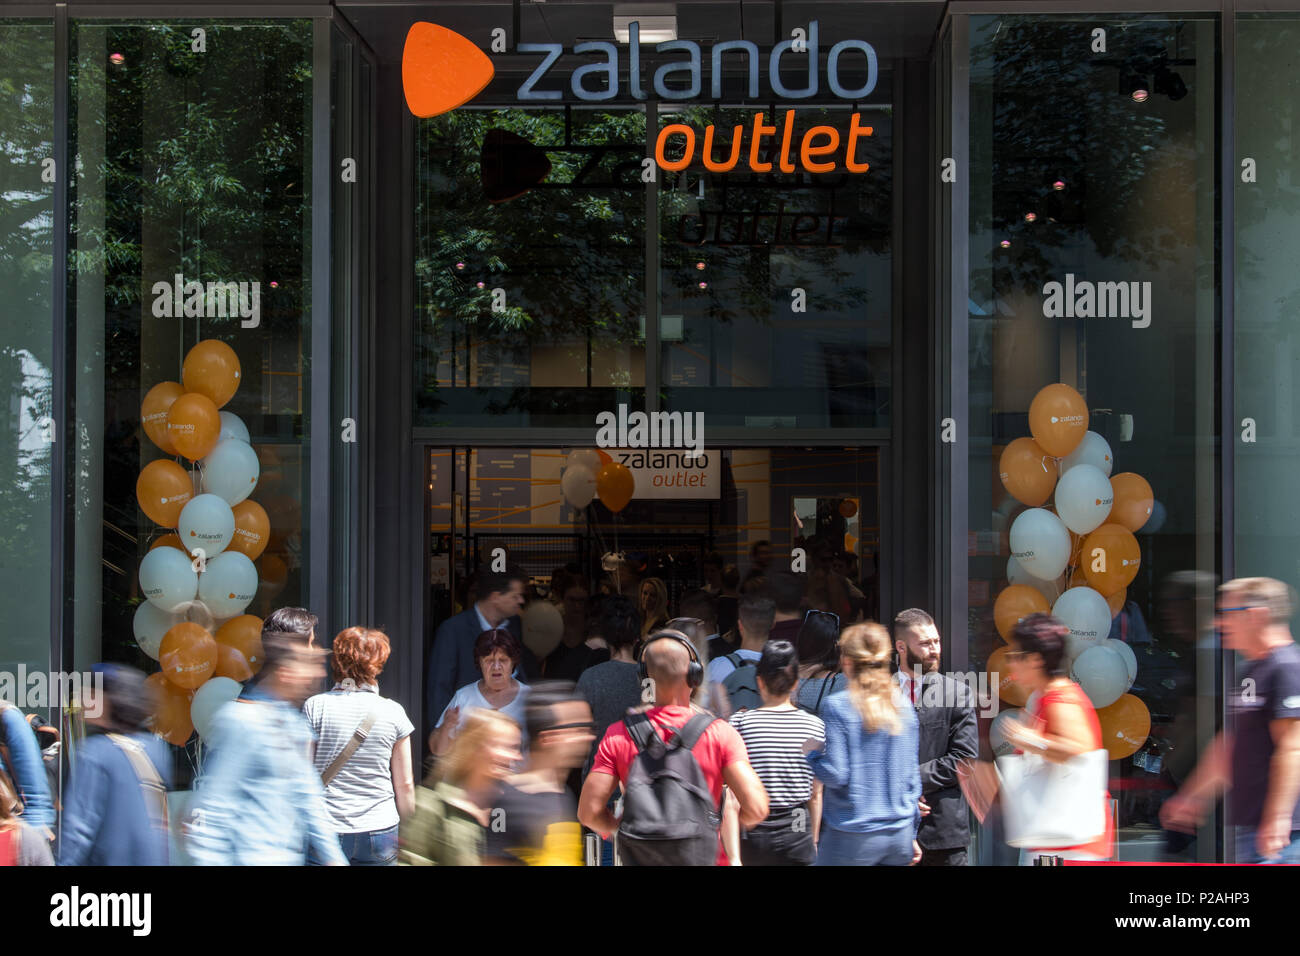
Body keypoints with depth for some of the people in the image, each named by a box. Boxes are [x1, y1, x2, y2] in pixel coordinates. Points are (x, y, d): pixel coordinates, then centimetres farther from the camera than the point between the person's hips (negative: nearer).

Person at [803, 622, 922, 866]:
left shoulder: (837, 706, -10)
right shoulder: (904, 708, 5)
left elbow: (836, 775, -14)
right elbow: (912, 775, 10)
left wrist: (812, 753, 5)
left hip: (853, 838, -5)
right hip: (899, 835, 5)